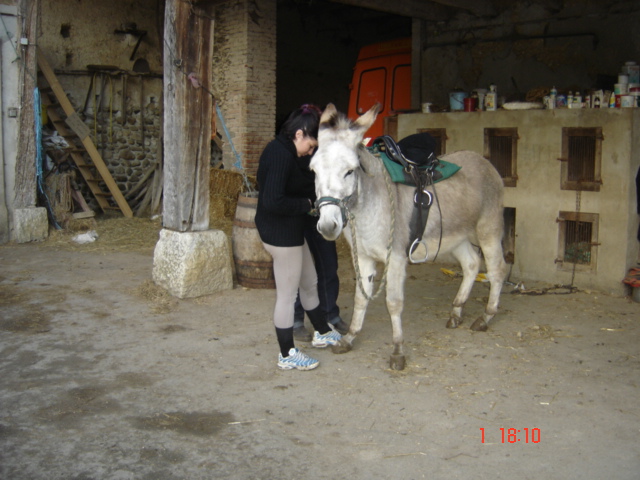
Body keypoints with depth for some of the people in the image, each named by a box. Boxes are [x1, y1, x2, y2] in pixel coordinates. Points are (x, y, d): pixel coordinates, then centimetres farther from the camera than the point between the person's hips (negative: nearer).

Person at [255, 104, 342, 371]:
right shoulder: (281, 154, -23)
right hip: (281, 233, -11)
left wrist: (307, 203, 4)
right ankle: (287, 355, 16)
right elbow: (273, 201, -31)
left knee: (310, 282, 24)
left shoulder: (282, 150, 9)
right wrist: (306, 204, -17)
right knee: (287, 294, 2)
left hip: (290, 231, 11)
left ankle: (322, 333, 42)